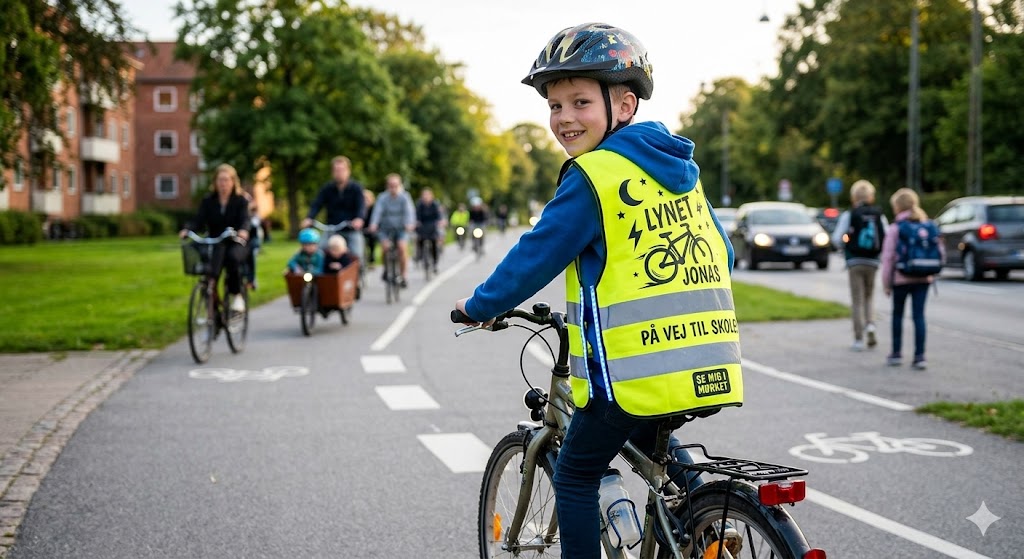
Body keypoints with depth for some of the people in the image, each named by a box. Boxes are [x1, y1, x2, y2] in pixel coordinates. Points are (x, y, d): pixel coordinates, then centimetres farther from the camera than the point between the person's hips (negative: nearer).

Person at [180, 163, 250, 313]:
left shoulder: (240, 200, 1)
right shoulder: (207, 201, 7)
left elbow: (245, 219, -15)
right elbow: (199, 220, -5)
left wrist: (243, 230, -40)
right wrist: (187, 230, -27)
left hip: (235, 243, -2)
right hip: (214, 244, 2)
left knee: (233, 257, -36)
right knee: (211, 271, -24)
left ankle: (236, 295, -17)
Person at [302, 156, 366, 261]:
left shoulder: (356, 188, -6)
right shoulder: (327, 188, 1)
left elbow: (361, 205, -19)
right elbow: (317, 204, -7)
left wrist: (359, 219, -41)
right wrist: (309, 218, -28)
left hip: (352, 231, -2)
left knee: (356, 258, -10)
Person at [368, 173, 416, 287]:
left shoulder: (404, 197, -8)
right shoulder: (383, 198, -9)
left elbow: (409, 210, -21)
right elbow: (377, 211, -22)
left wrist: (410, 223, -40)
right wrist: (373, 224, -40)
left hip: (401, 229, 0)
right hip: (386, 229, 0)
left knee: (402, 247, -23)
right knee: (385, 246, -22)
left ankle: (402, 276, -10)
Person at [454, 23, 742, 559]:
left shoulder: (593, 176, -10)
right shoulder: (680, 167, 12)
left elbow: (536, 256, -7)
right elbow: (722, 251, 21)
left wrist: (479, 306, 8)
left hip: (635, 370, -7)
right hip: (707, 366, 8)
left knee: (576, 475, 11)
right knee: (649, 439, 35)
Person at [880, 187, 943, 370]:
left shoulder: (895, 228, -8)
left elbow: (888, 257, -9)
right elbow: (941, 251, 5)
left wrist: (886, 282, -2)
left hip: (901, 278, -3)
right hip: (923, 279, 3)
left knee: (897, 314, 13)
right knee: (919, 315, 3)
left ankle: (896, 353, 18)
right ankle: (920, 356, -2)